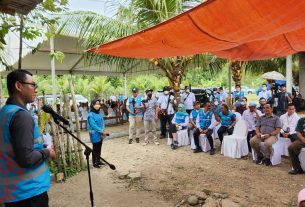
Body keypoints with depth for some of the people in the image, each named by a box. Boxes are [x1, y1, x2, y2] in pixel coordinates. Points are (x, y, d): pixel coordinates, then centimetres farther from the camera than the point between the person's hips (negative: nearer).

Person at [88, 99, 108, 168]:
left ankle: (98, 161, 28)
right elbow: (93, 125, -19)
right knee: (95, 148, 3)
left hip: (100, 134, 6)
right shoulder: (91, 115, -16)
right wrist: (102, 131, -17)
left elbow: (102, 122, 7)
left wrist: (103, 130, -8)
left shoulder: (100, 113, 5)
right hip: (95, 134, -6)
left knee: (99, 148, 15)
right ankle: (94, 163, 15)